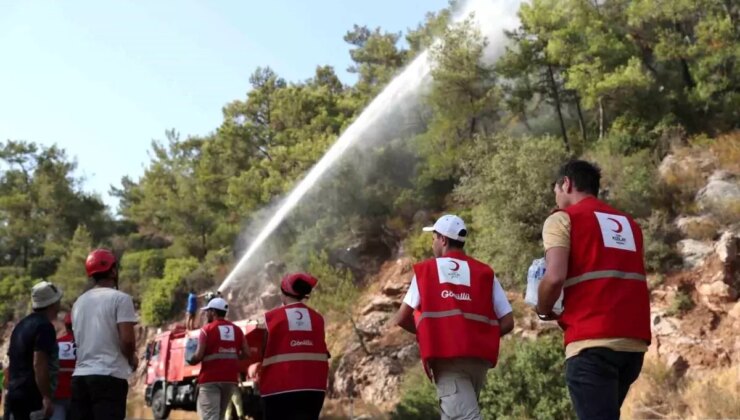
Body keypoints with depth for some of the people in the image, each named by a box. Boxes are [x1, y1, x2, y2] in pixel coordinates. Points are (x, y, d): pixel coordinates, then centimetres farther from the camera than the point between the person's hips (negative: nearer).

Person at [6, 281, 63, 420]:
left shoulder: (21, 325, 17)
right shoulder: (45, 326, -12)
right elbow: (38, 364, -22)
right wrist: (47, 397, -24)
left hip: (15, 394, 9)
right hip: (34, 396, -9)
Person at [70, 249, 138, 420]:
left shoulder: (80, 301, 15)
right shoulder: (119, 298, -7)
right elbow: (127, 339, -15)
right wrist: (132, 359, 4)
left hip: (80, 375, 7)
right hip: (109, 375, -7)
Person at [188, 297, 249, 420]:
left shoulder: (207, 329, -4)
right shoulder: (237, 330, 11)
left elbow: (199, 355, -11)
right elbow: (246, 353, 7)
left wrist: (190, 361, 10)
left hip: (210, 379, -6)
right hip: (231, 379, 6)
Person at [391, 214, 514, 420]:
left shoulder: (425, 270, 7)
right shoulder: (485, 272, 11)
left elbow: (401, 318, 7)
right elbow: (507, 322, 4)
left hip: (446, 357, -4)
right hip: (478, 358, 4)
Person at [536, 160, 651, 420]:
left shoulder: (563, 218, 4)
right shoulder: (629, 224, 23)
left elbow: (555, 277, -10)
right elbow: (630, 279, 20)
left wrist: (543, 310, 9)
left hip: (593, 340, -7)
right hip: (634, 340, 7)